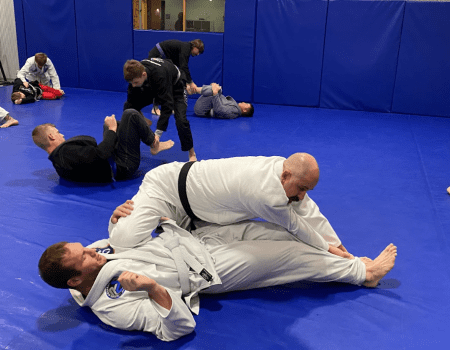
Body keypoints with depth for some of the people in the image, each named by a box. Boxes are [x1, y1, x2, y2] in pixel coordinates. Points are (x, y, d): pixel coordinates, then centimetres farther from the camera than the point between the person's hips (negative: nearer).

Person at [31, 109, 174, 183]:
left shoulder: (57, 159, 7)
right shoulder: (67, 152, -26)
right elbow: (99, 154, -32)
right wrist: (112, 129, -18)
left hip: (114, 164, 10)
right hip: (122, 166, -10)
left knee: (109, 123, 27)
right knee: (131, 115, -7)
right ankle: (154, 145, 13)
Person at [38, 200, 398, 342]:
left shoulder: (94, 252, -5)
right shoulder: (111, 307, -24)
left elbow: (124, 238, 14)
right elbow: (179, 328, -26)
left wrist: (120, 219, -9)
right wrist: (153, 286, -43)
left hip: (188, 235, 7)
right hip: (205, 270, -7)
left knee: (266, 230, 2)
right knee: (287, 254, -7)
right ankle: (362, 272, 13)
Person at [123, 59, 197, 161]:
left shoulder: (160, 75, -45)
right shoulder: (136, 72, -27)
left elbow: (167, 105, -44)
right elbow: (132, 100, -19)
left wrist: (158, 133, -46)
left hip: (174, 87, -6)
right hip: (152, 87, 6)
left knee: (181, 120, -27)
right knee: (128, 106, -8)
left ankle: (192, 154, -5)